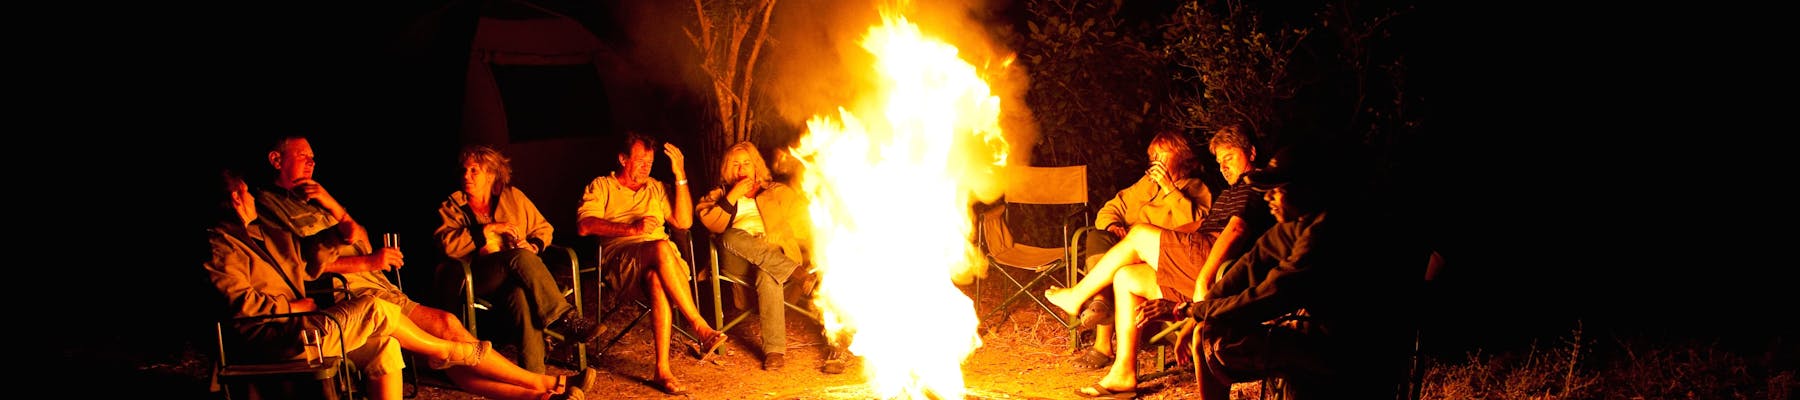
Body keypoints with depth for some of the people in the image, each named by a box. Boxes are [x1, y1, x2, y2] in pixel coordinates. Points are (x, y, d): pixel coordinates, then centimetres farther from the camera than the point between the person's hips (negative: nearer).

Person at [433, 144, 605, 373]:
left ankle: (533, 374, -46)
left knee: (521, 294, -38)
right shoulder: (452, 206, 13)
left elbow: (544, 229, 22)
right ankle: (565, 318, -39)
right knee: (520, 258, -35)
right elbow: (449, 244, -5)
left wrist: (533, 246, 0)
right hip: (477, 280, -2)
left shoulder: (513, 196, 21)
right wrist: (490, 229, -10)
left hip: (515, 275, 2)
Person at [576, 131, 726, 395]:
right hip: (621, 259, -3)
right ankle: (701, 329, -38)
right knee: (661, 248, -37)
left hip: (658, 262, 3)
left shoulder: (655, 188, 28)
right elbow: (585, 225, -3)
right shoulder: (601, 187, 15)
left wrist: (680, 176, 9)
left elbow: (684, 222, 15)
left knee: (657, 280, -37)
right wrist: (632, 229, -15)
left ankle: (662, 370, -45)